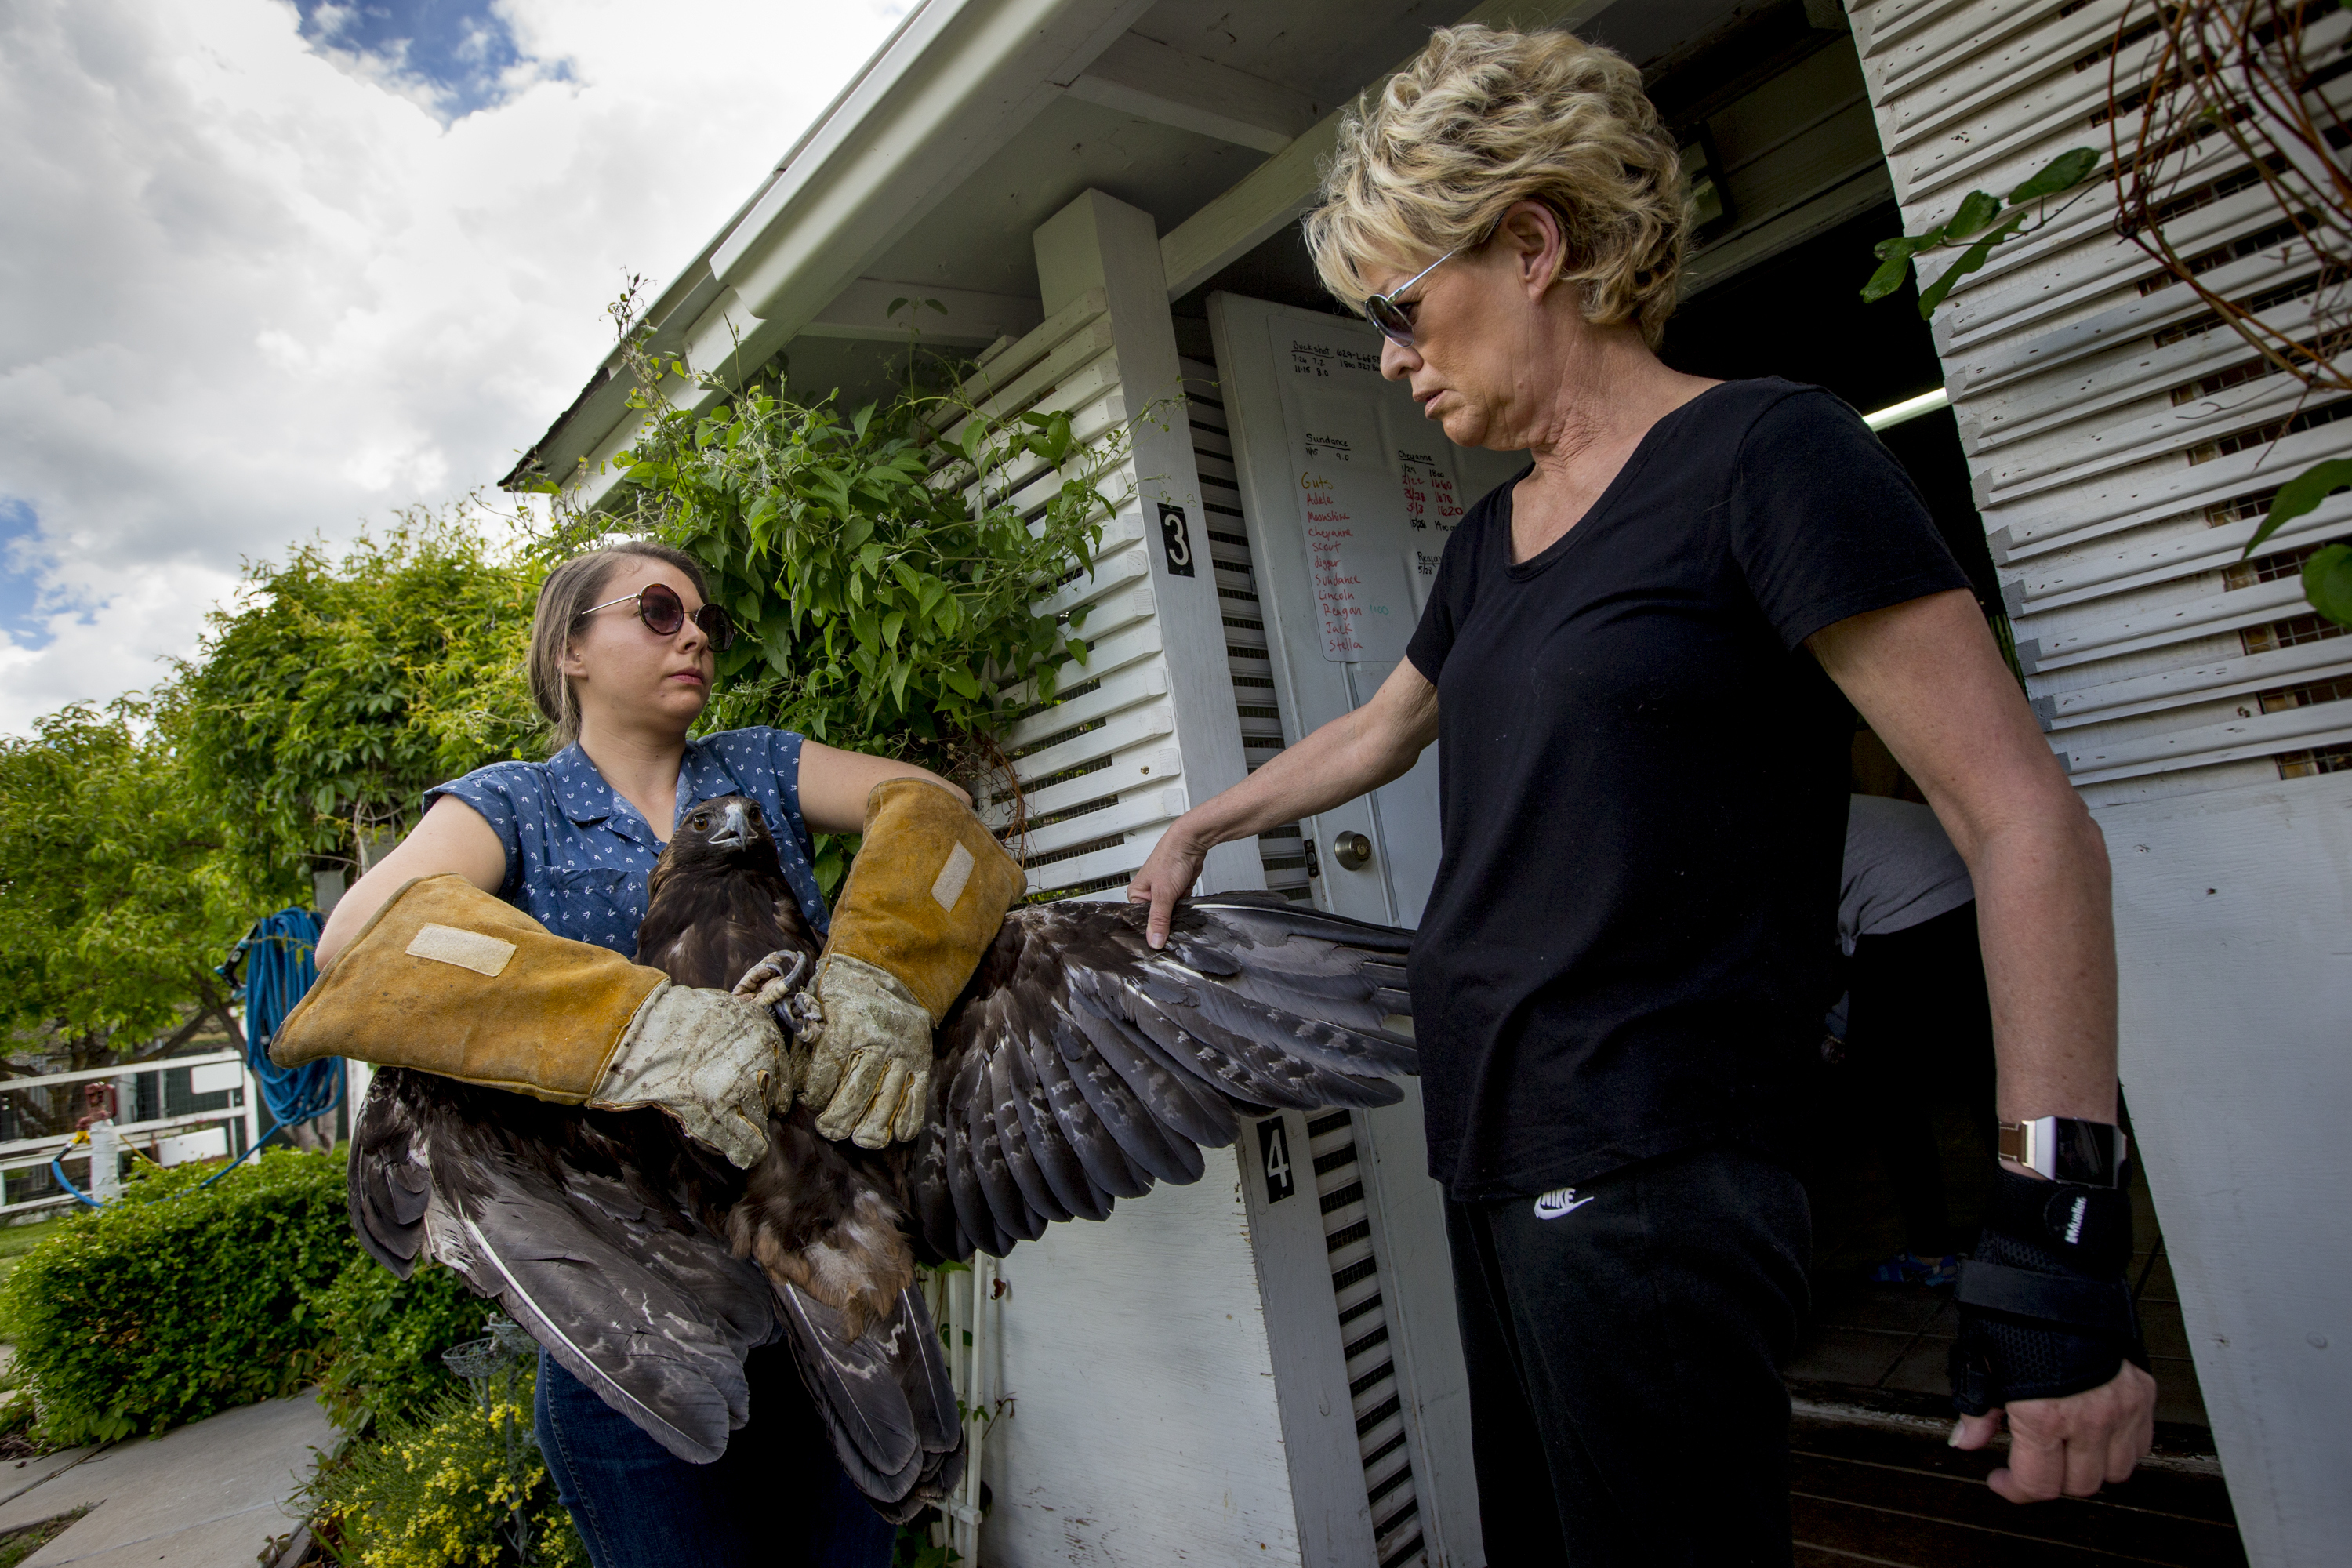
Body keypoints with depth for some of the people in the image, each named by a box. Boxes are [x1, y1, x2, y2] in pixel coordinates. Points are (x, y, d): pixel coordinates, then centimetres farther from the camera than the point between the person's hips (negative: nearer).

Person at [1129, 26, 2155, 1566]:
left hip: (1653, 1178, -7)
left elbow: (2022, 818, -13)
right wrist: (1200, 828, 37)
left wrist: (2062, 1227, -16)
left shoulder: (1764, 454, -9)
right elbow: (1379, 730, 30)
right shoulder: (1489, 541, 14)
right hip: (1495, 1155, 8)